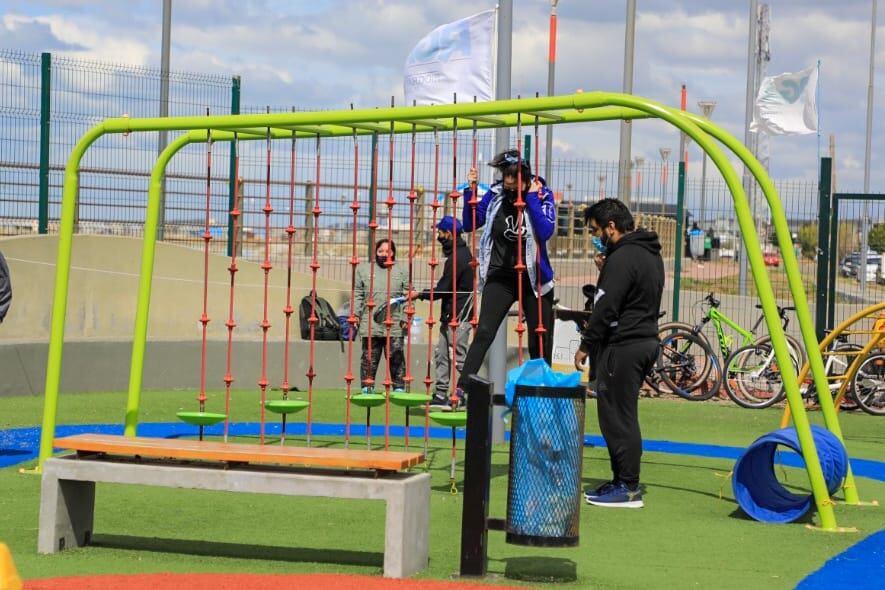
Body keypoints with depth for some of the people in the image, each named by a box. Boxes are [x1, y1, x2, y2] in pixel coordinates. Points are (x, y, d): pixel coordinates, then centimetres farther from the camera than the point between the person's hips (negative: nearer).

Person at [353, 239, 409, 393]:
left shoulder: (401, 271, 10)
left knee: (396, 357, -1)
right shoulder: (363, 269, 13)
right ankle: (367, 388, 10)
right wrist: (355, 313, 2)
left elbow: (407, 296, 7)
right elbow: (357, 294, 13)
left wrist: (405, 318, -2)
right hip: (370, 324, 1)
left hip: (394, 325, -1)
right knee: (369, 357, 4)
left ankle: (399, 388, 7)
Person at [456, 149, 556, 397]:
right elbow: (470, 225, 3)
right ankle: (462, 388, -15)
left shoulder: (542, 195, -6)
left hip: (534, 277, 0)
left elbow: (545, 232, -20)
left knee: (540, 342, 7)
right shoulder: (496, 194, -1)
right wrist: (470, 190, -7)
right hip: (500, 276, 0)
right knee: (483, 333, -12)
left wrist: (531, 198, -22)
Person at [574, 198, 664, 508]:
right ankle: (623, 481, 19)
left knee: (616, 416, -6)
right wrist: (606, 271, 13)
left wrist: (586, 346, -13)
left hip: (622, 346, -10)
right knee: (624, 415, 15)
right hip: (646, 340, 10)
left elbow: (606, 308, -20)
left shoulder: (622, 258, -17)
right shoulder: (651, 254, 15)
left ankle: (628, 488, -4)